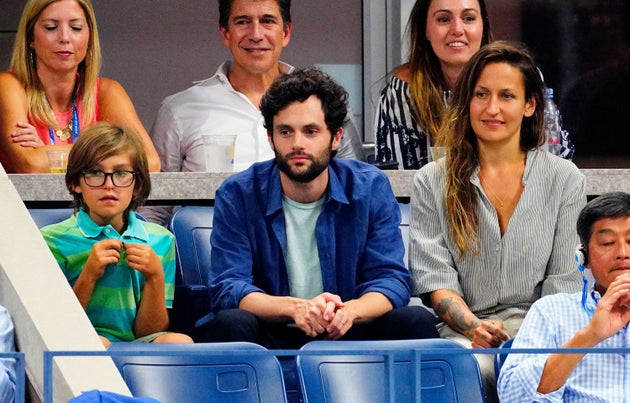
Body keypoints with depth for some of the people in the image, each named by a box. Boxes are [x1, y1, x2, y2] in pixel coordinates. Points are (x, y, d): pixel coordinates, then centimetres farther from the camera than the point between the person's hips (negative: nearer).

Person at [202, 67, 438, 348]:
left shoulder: (370, 188, 1)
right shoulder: (237, 195, -3)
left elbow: (390, 280, -5)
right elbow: (227, 289, -11)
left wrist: (349, 310, -30)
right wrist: (295, 308, -32)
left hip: (348, 336, 1)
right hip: (272, 340, -1)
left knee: (416, 321, -25)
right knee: (230, 324, -33)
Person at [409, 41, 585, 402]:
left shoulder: (565, 179, 10)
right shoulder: (433, 182, 10)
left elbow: (565, 279, 6)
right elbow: (434, 277, 2)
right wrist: (475, 327, -16)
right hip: (464, 330, 0)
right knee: (473, 368, -36)